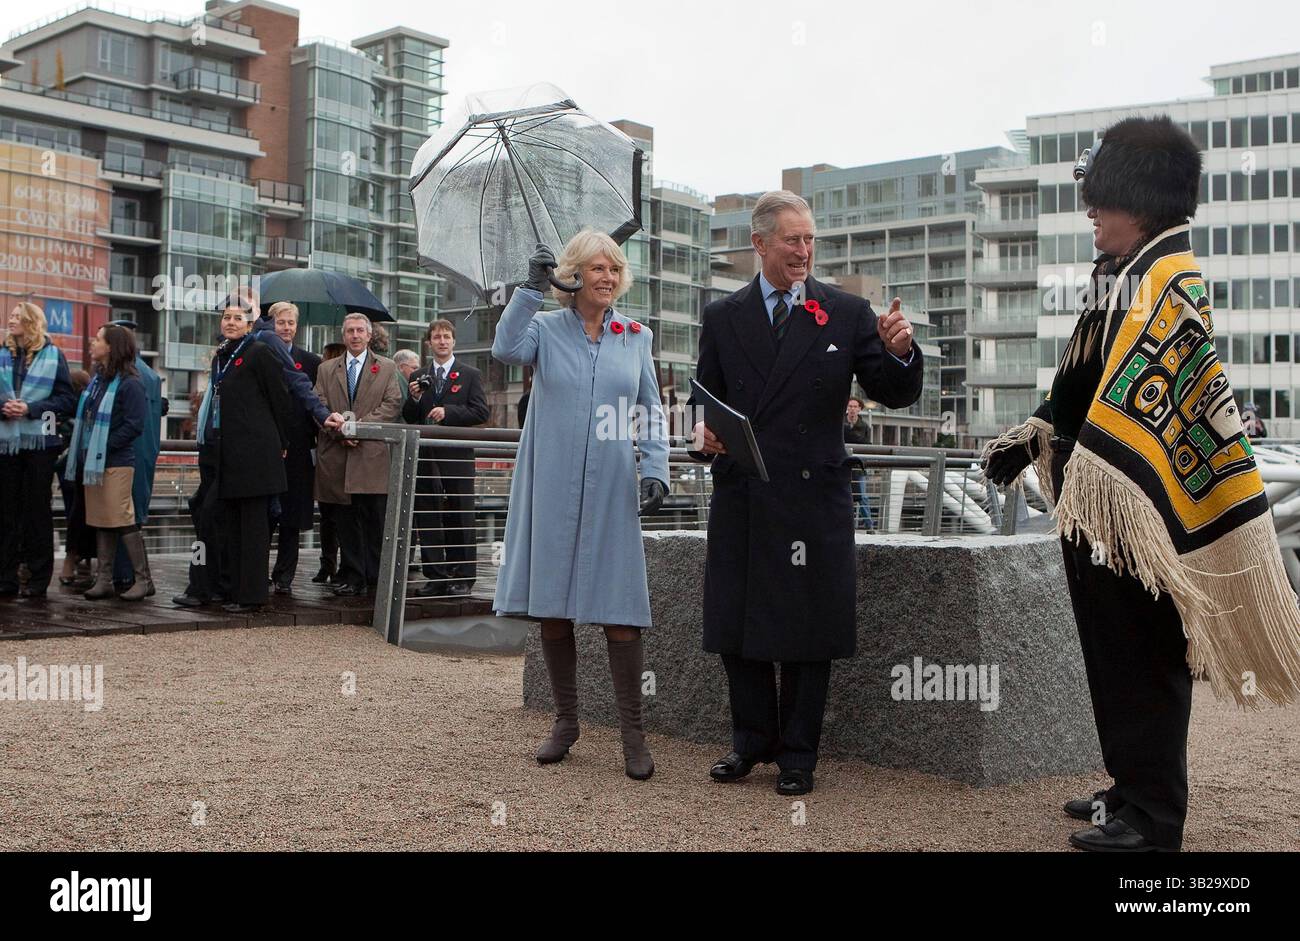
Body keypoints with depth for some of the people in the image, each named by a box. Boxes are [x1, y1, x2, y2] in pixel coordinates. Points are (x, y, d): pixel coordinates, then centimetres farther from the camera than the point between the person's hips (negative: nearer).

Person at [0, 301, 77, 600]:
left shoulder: (52, 356, 1)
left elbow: (66, 399, -3)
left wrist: (29, 409, -14)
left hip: (40, 441, -3)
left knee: (38, 510, 1)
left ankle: (38, 579, 7)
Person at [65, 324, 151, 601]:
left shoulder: (129, 384, -11)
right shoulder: (97, 380, 14)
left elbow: (134, 425, -15)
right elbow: (86, 419, 19)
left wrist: (104, 445, -16)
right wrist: (83, 448, 5)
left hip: (116, 464, -8)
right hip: (92, 462, 8)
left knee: (122, 521, -7)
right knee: (100, 522, 10)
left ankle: (143, 579, 1)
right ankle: (104, 579, 16)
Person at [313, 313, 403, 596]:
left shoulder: (386, 367, 12)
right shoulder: (326, 370, 17)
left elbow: (393, 404, 0)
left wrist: (360, 425, -11)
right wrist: (339, 431, -9)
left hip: (373, 454, -2)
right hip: (336, 456, 2)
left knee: (375, 520, -3)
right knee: (345, 521, 2)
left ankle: (375, 577, 5)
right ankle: (352, 577, 7)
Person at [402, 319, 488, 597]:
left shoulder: (470, 375, 5)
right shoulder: (417, 378, 15)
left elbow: (481, 412, -4)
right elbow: (408, 419, 12)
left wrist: (448, 412, -14)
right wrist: (414, 399, -7)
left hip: (457, 456, -3)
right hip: (426, 457, 4)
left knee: (460, 518, 0)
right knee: (427, 519, 4)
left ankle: (462, 578, 5)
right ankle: (435, 577, 11)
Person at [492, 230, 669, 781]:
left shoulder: (636, 337, 10)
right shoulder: (545, 328, 5)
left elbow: (652, 412, 11)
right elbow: (506, 349, -17)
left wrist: (656, 471, -2)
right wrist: (531, 286, -14)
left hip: (612, 490, 0)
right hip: (551, 487, 0)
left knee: (619, 610, -5)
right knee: (551, 607, 5)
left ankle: (632, 732, 3)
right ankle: (566, 721, 20)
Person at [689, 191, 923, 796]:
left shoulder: (847, 313, 4)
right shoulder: (722, 317, 9)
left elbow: (893, 395, 2)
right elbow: (704, 396, 13)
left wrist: (899, 353, -19)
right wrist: (704, 433, -8)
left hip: (813, 498, -2)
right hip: (740, 496, 2)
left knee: (808, 629, 4)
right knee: (735, 626, 10)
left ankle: (798, 755, 19)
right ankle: (752, 740, 29)